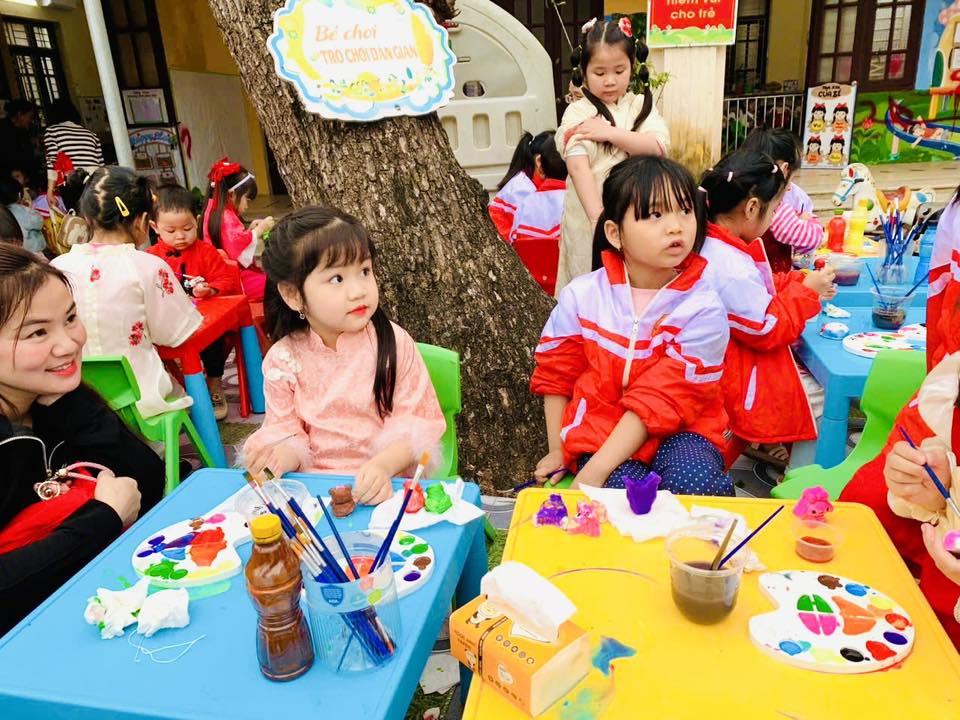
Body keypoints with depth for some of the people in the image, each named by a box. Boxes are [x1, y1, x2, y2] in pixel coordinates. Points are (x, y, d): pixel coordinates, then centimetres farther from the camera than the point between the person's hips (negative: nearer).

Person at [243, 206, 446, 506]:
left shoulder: (394, 342, -6)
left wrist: (385, 464, -22)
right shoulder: (283, 360, -2)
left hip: (387, 481, -2)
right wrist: (285, 455, -20)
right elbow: (287, 431, 3)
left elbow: (420, 421, -6)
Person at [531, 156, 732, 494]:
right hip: (599, 426, 1)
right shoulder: (581, 295, -5)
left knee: (694, 479, -32)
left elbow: (659, 401, -19)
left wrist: (594, 471, -23)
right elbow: (555, 374, 9)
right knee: (624, 487, -31)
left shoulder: (703, 309, -14)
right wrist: (557, 452, 8)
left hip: (678, 430, 0)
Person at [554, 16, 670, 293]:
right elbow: (578, 167, -18)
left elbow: (658, 146, -10)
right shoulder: (578, 113, -6)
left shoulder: (640, 105, 6)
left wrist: (609, 133, -16)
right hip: (591, 214, -3)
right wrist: (598, 217, -28)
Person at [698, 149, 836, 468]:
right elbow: (768, 329, -21)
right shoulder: (733, 269, -32)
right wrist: (806, 291, -10)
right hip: (739, 373, -10)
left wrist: (800, 282, 8)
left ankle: (769, 444, 29)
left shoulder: (713, 244, -1)